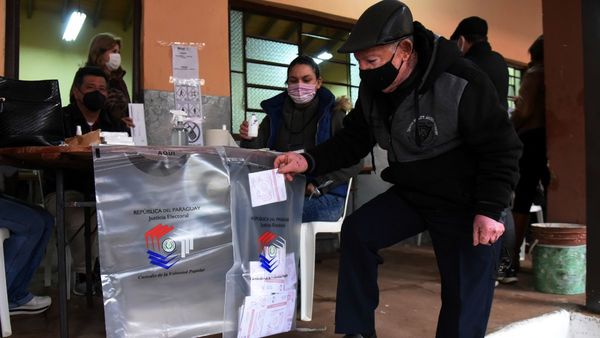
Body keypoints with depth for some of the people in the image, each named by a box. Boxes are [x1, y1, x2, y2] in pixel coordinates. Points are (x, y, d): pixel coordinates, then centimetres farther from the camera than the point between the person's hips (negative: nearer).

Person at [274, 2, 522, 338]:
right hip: (411, 193, 6)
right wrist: (309, 161, -13)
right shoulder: (373, 89, -5)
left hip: (466, 202, -6)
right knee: (357, 231, -3)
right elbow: (353, 140, 3)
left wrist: (489, 210, -24)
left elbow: (501, 148, -19)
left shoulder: (461, 82, -25)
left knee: (466, 294, -2)